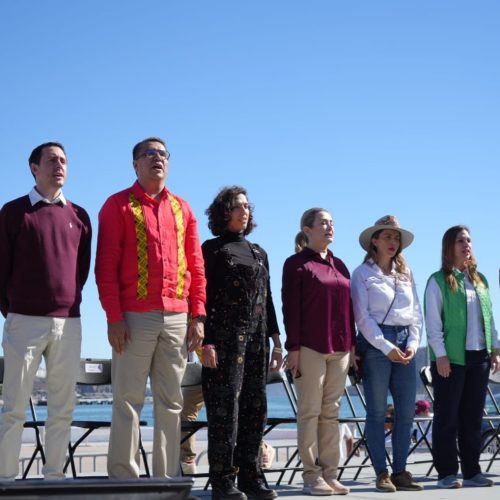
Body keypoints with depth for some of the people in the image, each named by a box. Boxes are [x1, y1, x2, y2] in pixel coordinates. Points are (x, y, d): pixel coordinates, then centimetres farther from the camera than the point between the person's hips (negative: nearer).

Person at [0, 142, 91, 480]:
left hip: (69, 323, 3)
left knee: (63, 408, 2)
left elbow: (83, 267, 14)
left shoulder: (79, 216, 12)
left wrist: (69, 301, 8)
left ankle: (54, 477, 8)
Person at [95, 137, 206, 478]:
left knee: (171, 402, 6)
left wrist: (198, 315, 5)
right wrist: (114, 317, -11)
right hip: (135, 316, -4)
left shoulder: (182, 208, 16)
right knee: (128, 400, -3)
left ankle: (167, 479, 12)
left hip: (177, 318, 4)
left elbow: (196, 265, 14)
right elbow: (106, 265, -3)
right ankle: (123, 479, 1)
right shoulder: (118, 204, 4)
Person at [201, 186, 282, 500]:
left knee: (255, 408, 6)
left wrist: (276, 339, 13)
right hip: (225, 337, -6)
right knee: (225, 408, -6)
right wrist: (206, 341, -14)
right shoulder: (213, 249, 2)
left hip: (256, 337, 6)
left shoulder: (259, 253, 19)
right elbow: (204, 297, -5)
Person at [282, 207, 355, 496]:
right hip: (311, 347, -6)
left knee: (331, 413, 6)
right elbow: (291, 307, -6)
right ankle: (312, 476, 1)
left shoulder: (339, 265, 18)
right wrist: (293, 347, -12)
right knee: (310, 412, -2)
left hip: (340, 348, 6)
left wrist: (352, 344, 13)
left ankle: (330, 474, 9)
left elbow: (348, 306, 19)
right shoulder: (297, 264, 0)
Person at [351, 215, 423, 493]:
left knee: (406, 410, 3)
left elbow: (416, 312, 14)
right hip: (376, 343, -5)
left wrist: (413, 343, -1)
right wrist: (386, 347, -12)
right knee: (377, 412, -2)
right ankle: (382, 473, 3)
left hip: (405, 345, 5)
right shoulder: (362, 273, 1)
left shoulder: (406, 273, 16)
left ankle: (400, 471, 10)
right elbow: (362, 317, -6)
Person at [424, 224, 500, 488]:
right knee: (447, 417, -1)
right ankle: (446, 473, 4)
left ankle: (472, 471, 14)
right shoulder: (439, 281, -3)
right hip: (451, 358, -5)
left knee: (473, 416, 8)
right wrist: (441, 355, -14)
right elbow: (433, 322, -8)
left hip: (479, 357, 6)